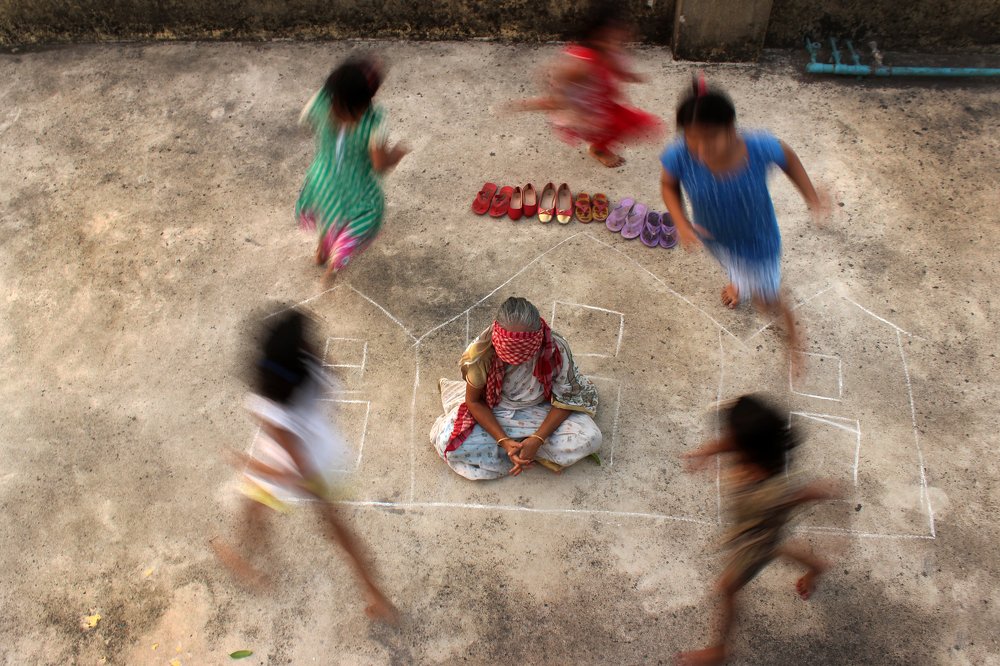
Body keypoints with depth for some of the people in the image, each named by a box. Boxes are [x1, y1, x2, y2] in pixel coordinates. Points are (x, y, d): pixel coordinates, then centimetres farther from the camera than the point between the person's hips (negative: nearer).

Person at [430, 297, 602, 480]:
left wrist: (537, 440, -28)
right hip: (492, 414, 0)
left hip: (539, 412, 0)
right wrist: (504, 441, -25)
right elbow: (474, 401, -14)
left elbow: (564, 401, -15)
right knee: (447, 440, -27)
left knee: (589, 438, -25)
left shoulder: (556, 350, -28)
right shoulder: (480, 352, -29)